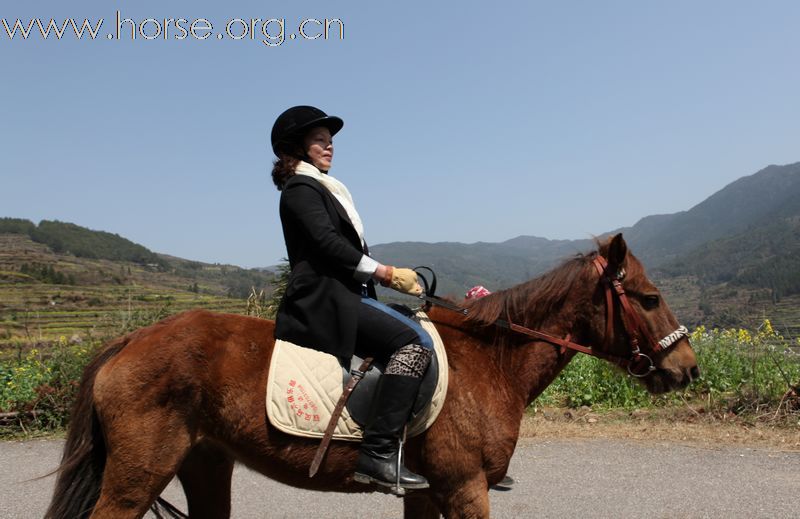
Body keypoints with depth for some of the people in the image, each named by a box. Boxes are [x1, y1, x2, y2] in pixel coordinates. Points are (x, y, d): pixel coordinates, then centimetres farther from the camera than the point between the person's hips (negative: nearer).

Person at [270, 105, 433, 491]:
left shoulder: (321, 188, 27)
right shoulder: (300, 189, -3)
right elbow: (327, 244, -17)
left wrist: (386, 276, 12)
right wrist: (386, 273, -16)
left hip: (342, 297, 11)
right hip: (324, 300, -11)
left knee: (416, 333, 11)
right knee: (413, 340, -25)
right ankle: (378, 454, -27)